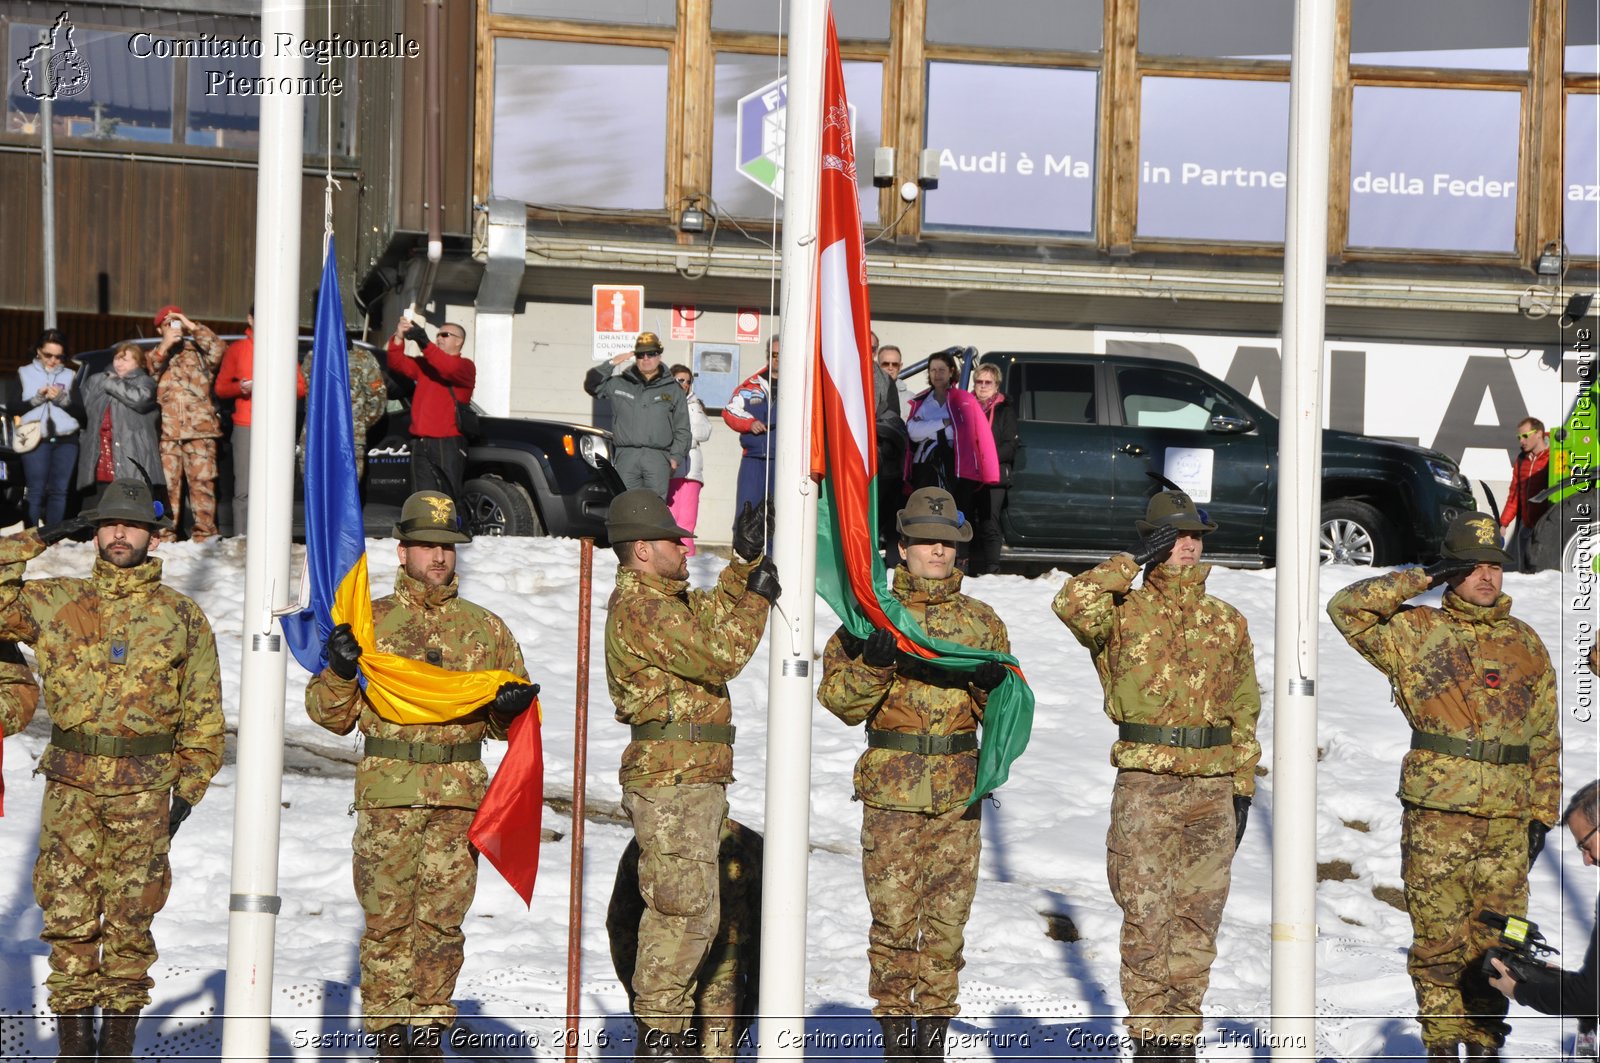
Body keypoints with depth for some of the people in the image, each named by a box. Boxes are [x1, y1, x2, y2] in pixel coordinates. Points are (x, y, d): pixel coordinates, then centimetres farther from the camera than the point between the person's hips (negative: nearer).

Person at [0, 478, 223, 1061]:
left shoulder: (182, 617, 7)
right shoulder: (55, 603, 9)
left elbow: (203, 713, 9)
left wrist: (189, 789, 2)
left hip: (143, 792, -1)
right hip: (71, 786, 1)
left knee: (130, 920, 3)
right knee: (67, 918, 0)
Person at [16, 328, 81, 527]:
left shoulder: (70, 376, 13)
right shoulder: (24, 373, 8)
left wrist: (62, 399, -11)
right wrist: (37, 398, -12)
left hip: (65, 439, 2)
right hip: (36, 438, -2)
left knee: (59, 490, 0)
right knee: (36, 491, -5)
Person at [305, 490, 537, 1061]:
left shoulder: (485, 628, 13)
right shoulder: (371, 622, 8)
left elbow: (504, 723, 20)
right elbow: (330, 714, 9)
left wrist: (512, 705, -3)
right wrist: (340, 671, -10)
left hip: (460, 794, 1)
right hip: (388, 794, -1)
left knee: (442, 918, 2)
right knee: (387, 917, -3)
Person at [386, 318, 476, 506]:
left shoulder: (465, 366, 2)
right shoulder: (425, 364, 20)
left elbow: (450, 369, -19)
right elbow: (398, 364, 7)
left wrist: (425, 344, -27)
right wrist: (398, 338, -10)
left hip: (448, 444, -5)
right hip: (420, 444, 6)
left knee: (449, 500, -6)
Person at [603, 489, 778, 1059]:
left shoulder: (661, 600, 20)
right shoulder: (640, 606, -13)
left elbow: (712, 614, 31)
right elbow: (716, 655, -17)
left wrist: (744, 562, 19)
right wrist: (758, 599, -6)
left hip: (691, 781, 11)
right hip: (672, 781, -11)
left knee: (696, 910, 14)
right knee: (680, 909, -10)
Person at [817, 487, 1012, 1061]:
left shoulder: (981, 621, 12)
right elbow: (839, 699, -1)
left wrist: (992, 684, -8)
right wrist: (874, 664, -18)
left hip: (958, 793, 2)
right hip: (891, 792, -2)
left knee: (947, 917, 3)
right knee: (893, 917, -3)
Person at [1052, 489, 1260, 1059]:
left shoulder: (1228, 623, 13)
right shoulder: (1125, 613, 2)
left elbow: (1244, 710, 16)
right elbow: (1071, 603, -21)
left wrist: (1243, 786, 10)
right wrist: (1133, 561, -12)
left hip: (1213, 789, 3)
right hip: (1146, 785, -3)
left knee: (1199, 916, 6)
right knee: (1147, 917, -4)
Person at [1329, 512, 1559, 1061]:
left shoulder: (1525, 644, 14)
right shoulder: (1415, 632, 6)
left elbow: (1546, 737, 17)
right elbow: (1346, 607, -5)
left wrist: (1542, 813, 11)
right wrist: (1421, 580, -5)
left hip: (1506, 821, 2)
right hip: (1436, 817, -2)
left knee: (1497, 943, 3)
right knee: (1439, 940, -1)